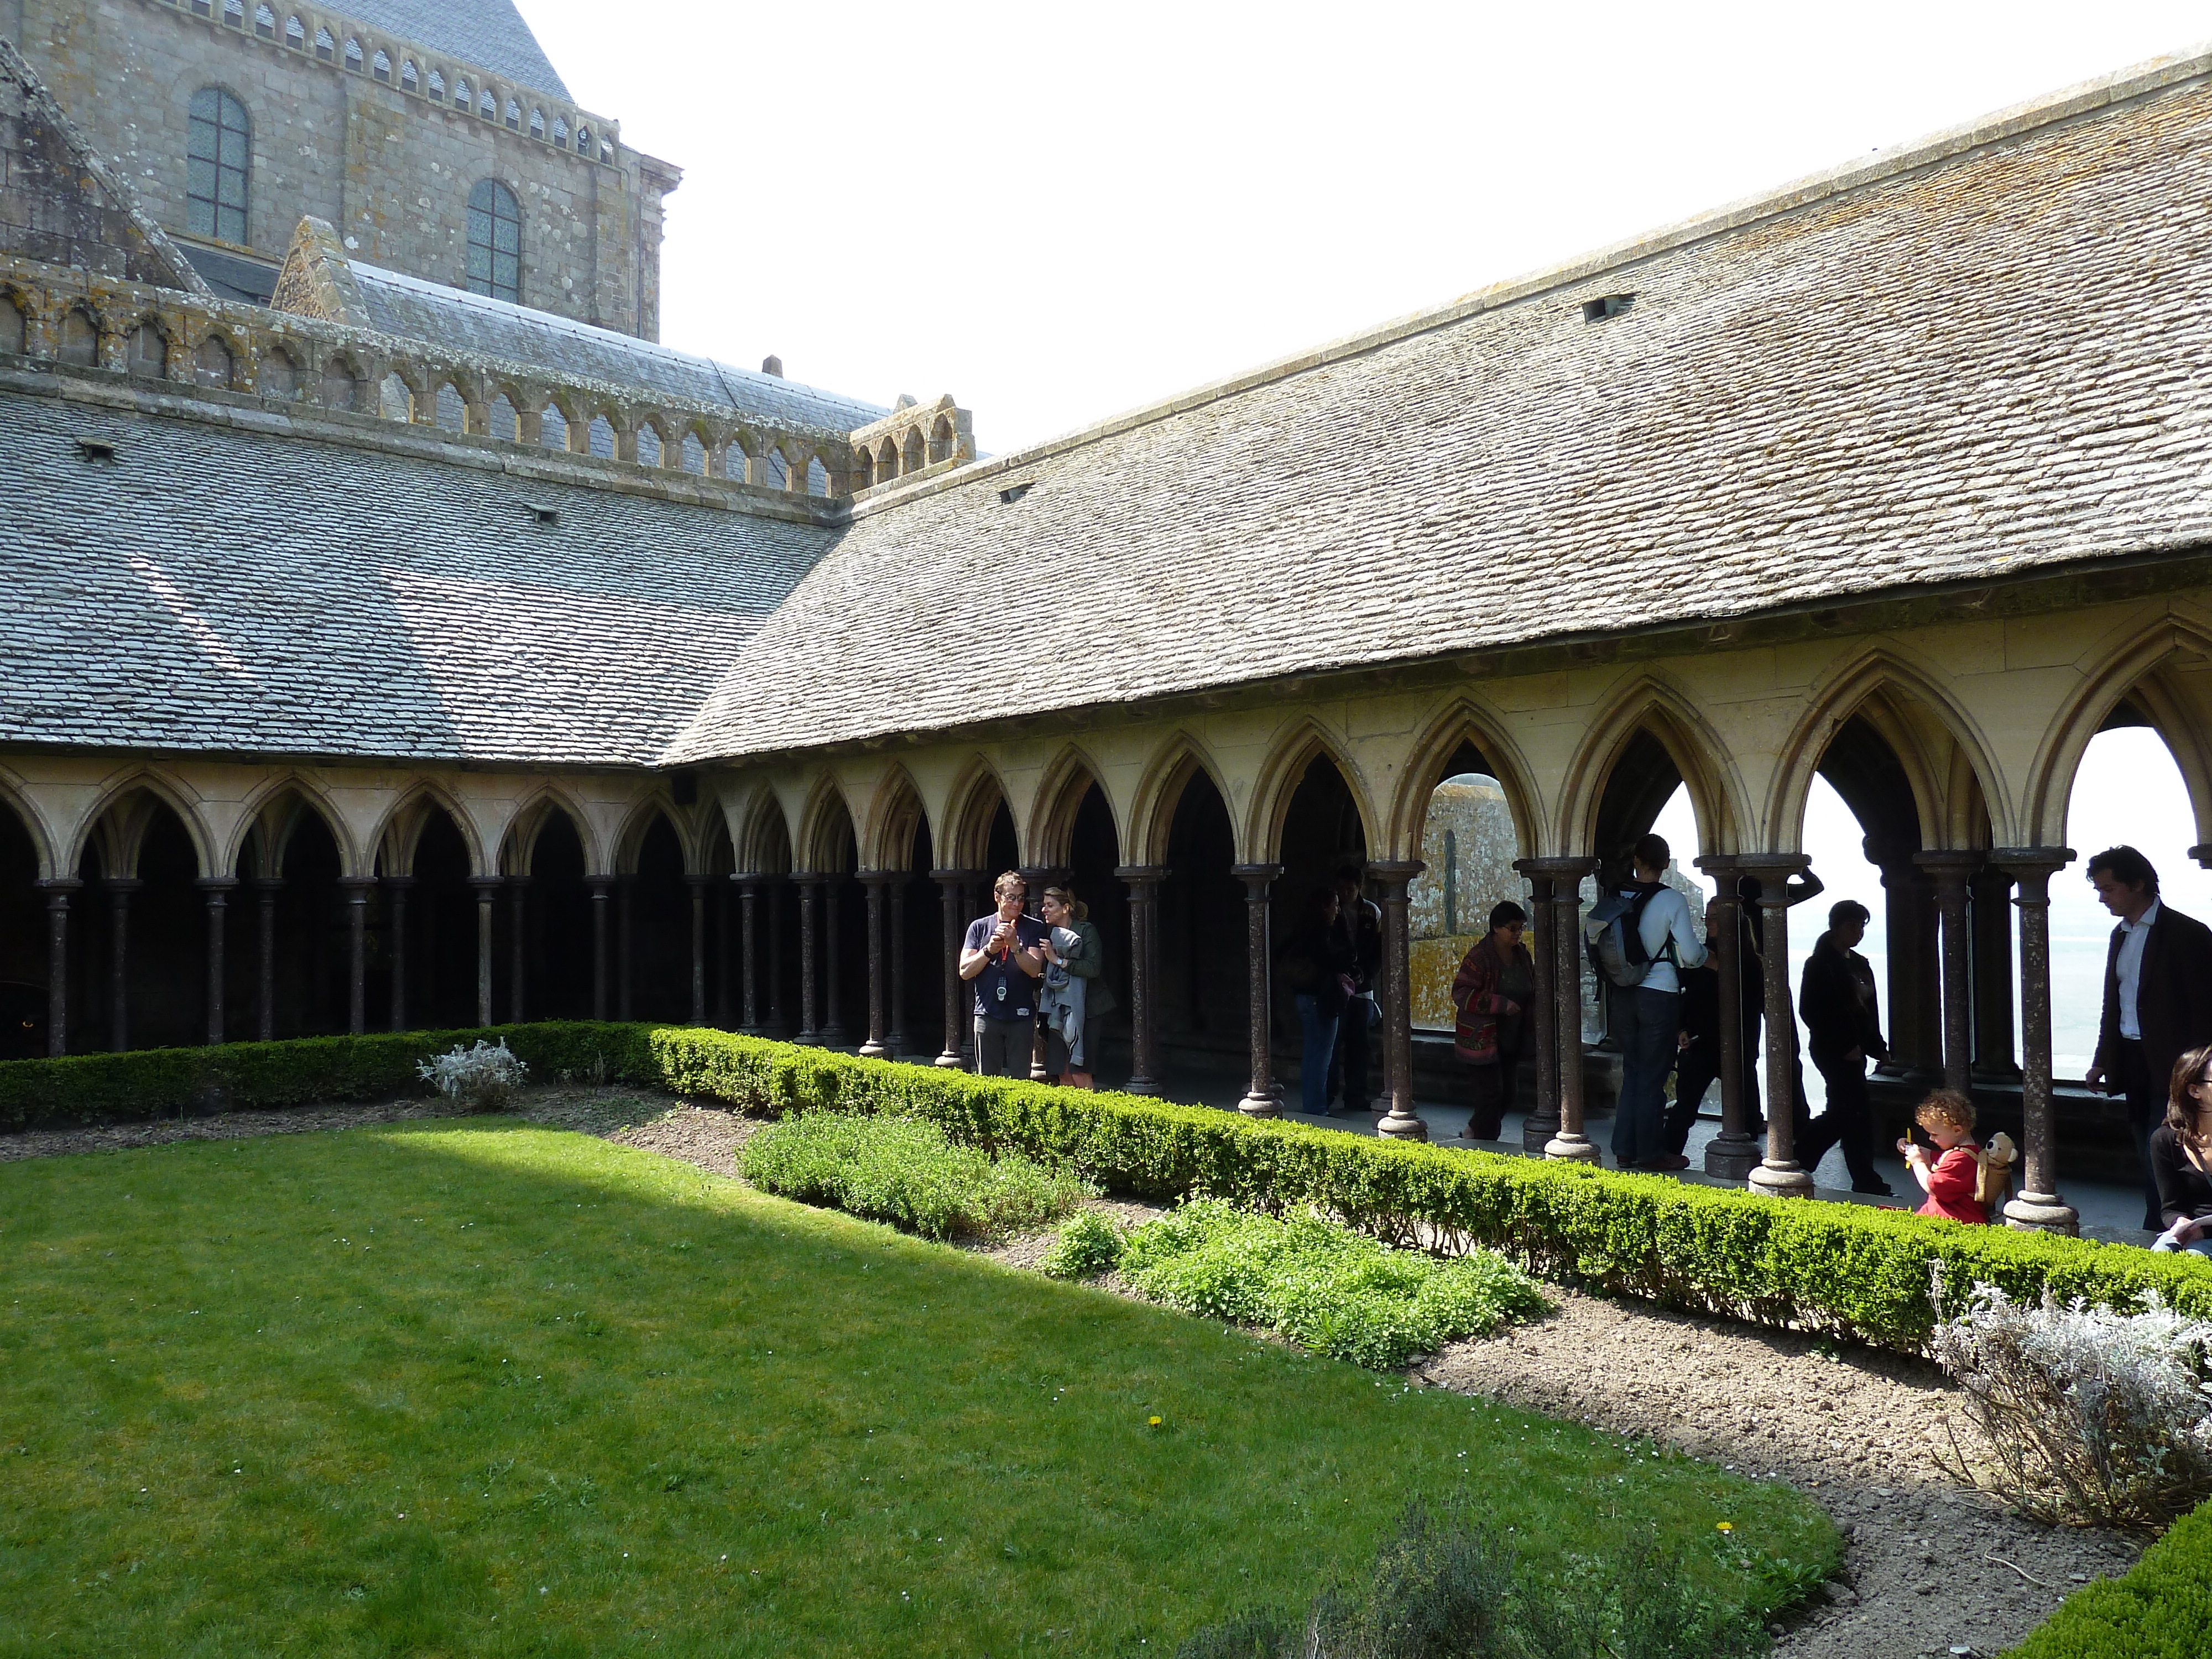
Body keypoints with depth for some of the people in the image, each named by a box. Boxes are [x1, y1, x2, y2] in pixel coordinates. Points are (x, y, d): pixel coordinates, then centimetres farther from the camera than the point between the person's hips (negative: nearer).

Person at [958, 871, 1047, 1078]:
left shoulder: (1034, 929, 5)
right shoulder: (979, 927, 8)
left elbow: (1034, 970, -7)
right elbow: (965, 971, 1)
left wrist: (1014, 944, -20)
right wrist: (989, 950, -14)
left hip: (1021, 1016, -1)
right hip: (987, 1014, 1)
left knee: (1020, 1081, 0)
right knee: (986, 1079, 4)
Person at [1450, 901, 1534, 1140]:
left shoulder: (1522, 955, 7)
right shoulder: (1480, 957, -15)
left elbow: (1531, 992, 22)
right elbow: (1461, 994, -20)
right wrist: (1500, 1004, -25)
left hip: (1511, 1040, 7)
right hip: (1483, 1039, -7)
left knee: (1507, 1096, 12)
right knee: (1491, 1096, -5)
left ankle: (1474, 1131, 33)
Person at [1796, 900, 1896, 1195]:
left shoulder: (1860, 964, 16)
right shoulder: (1820, 964, -10)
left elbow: (1870, 1011, 21)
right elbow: (1810, 1011, -15)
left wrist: (1878, 1047, 12)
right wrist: (1844, 1046, -17)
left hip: (1854, 1050, 9)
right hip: (1834, 1051, -9)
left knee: (1840, 1113, 9)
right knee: (1858, 1113, -9)